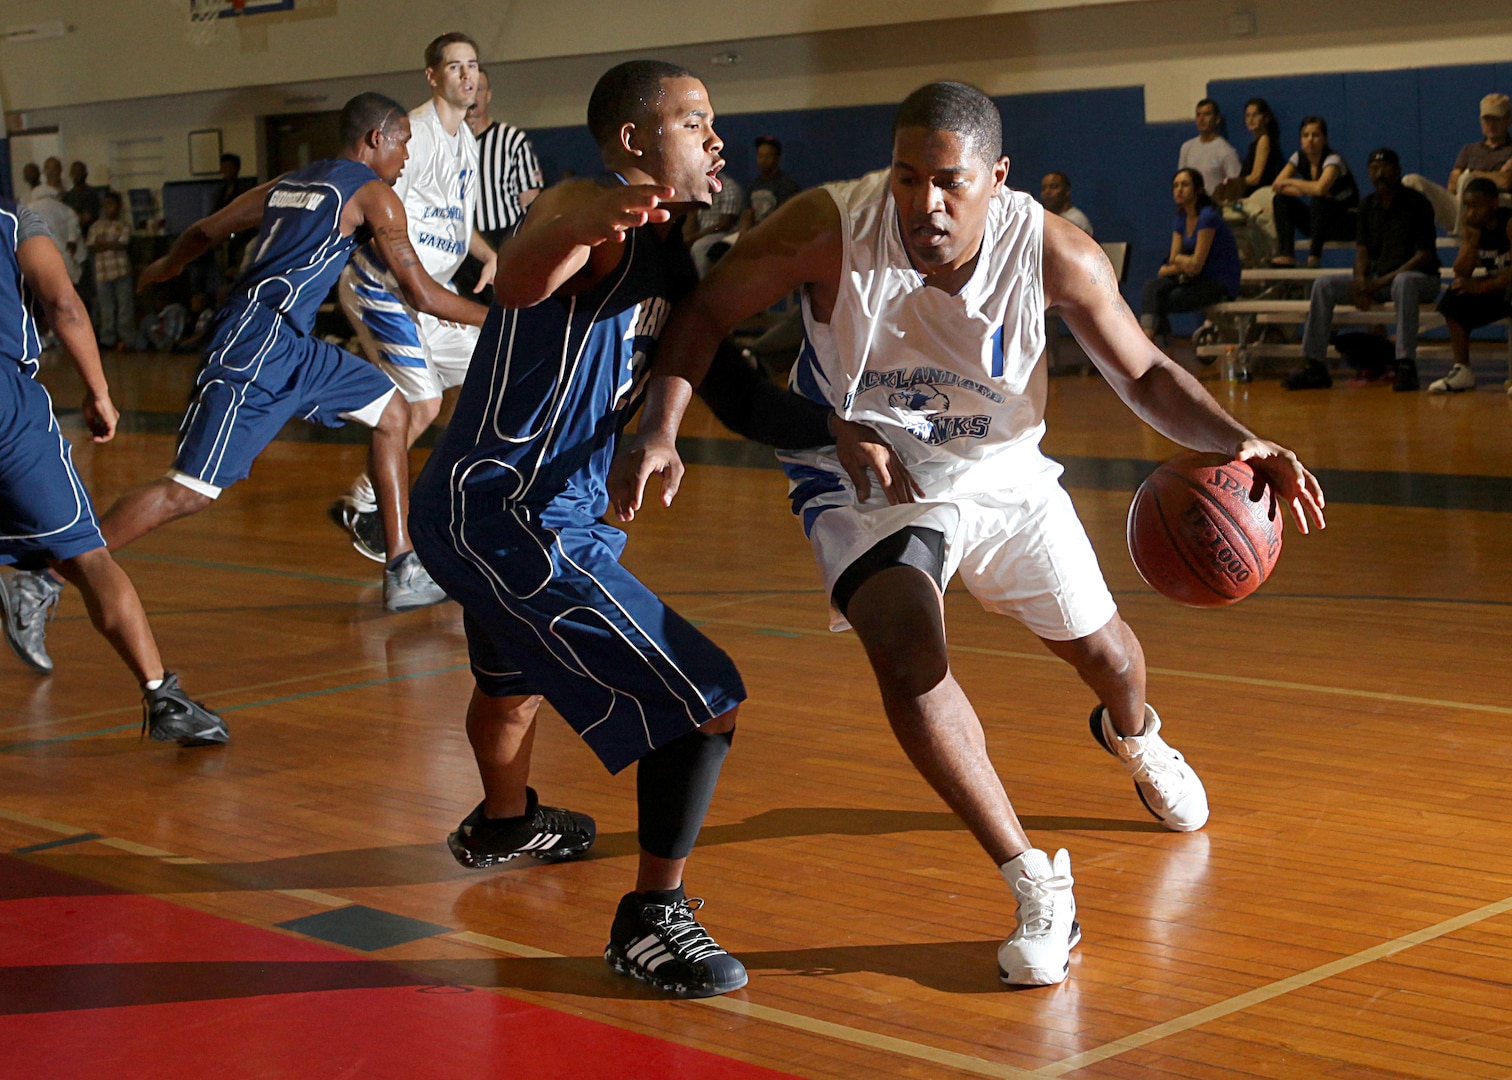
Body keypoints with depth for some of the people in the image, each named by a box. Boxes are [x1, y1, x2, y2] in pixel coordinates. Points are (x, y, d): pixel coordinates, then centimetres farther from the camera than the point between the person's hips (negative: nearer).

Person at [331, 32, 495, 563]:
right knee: (422, 406, -13)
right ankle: (361, 507, 4)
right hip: (383, 286, -9)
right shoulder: (415, 133, -15)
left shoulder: (466, 140, 14)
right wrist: (414, 289, -23)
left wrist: (489, 256, 6)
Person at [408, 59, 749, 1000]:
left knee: (516, 677, 37)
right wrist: (588, 225, -64)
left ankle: (505, 823, 64)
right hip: (507, 519, -11)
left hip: (496, 507, 11)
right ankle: (654, 920, -3)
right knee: (706, 701, -13)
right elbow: (519, 280, -42)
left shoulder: (669, 244, 9)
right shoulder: (590, 212, -19)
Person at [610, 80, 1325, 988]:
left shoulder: (1056, 254, -25)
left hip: (1004, 472, 3)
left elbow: (1143, 375, -12)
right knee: (909, 654, -28)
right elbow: (707, 312, -16)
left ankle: (1134, 737, 60)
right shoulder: (830, 229, -30)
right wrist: (660, 432, -31)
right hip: (869, 476, -2)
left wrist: (1238, 444, -30)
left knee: (1103, 652, 19)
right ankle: (1038, 888, -16)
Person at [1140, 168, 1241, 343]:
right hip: (1198, 280, 7)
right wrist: (1185, 263, -16)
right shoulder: (1180, 219, 9)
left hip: (1221, 286, -7)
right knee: (1152, 286, -18)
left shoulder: (1207, 217, -17)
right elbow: (1173, 259, 4)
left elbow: (1196, 265, -18)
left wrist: (1179, 259, 0)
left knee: (1160, 301, -21)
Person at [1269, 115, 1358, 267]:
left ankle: (1314, 257, -32)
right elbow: (1277, 185, -9)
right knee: (1281, 199, -12)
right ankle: (1286, 256, -21)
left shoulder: (1333, 159, -19)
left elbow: (1320, 188, -38)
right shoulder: (1299, 157, 0)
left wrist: (1290, 182, -22)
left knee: (1318, 201, -36)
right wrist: (1306, 190, -23)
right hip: (1318, 220, 6)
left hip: (1346, 221, -6)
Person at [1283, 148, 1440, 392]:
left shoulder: (1416, 204, -8)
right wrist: (1361, 280, -15)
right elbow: (1362, 250, 9)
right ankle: (1313, 366, -14)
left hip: (1421, 278, -6)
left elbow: (1424, 256, -14)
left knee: (1404, 282, -42)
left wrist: (1381, 282, -22)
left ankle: (1406, 366, -45)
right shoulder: (1368, 206, 10)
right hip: (1377, 277, 6)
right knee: (1323, 285, -11)